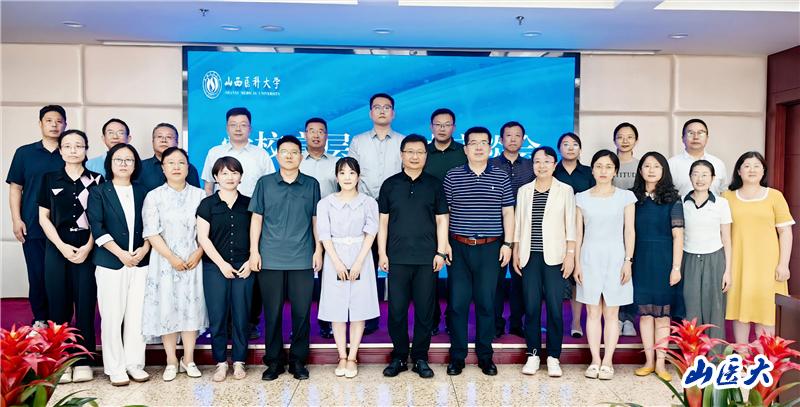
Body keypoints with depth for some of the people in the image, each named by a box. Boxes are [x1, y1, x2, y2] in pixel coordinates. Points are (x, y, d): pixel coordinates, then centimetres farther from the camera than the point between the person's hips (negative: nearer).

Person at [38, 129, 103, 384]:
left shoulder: (96, 180, 4)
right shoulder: (50, 179, 8)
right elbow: (44, 217, 6)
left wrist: (87, 247, -9)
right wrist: (62, 246, -6)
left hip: (87, 250, -1)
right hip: (56, 249, 1)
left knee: (85, 304, 0)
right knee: (58, 304, 2)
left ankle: (82, 360, 8)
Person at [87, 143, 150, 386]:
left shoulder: (142, 193, 13)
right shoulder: (98, 193, 3)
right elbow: (97, 228, -6)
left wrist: (145, 249, -7)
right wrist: (121, 254, -13)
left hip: (140, 262, 3)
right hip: (110, 263, -2)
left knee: (137, 316, 4)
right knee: (112, 316, 0)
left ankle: (135, 364, 15)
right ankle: (115, 368, 10)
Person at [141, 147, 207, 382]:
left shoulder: (199, 195, 5)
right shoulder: (154, 197, 0)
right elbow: (151, 233, -6)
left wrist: (198, 253, -10)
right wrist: (172, 257, -14)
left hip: (193, 261, 1)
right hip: (165, 261, -1)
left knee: (191, 307, 5)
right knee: (166, 308, 3)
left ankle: (188, 359, 17)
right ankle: (171, 361, 15)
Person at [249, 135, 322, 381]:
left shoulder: (311, 185, 7)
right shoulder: (265, 183, 5)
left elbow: (316, 220, 9)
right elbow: (256, 218, 5)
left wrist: (318, 250, 4)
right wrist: (254, 251, -1)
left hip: (302, 259, 0)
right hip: (270, 259, 0)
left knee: (302, 311, 3)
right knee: (272, 312, 6)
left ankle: (298, 361, 18)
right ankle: (273, 361, 19)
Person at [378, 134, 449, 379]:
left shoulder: (434, 184, 7)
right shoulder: (390, 184, 7)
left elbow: (442, 220, 7)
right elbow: (383, 221, 7)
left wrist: (441, 251, -2)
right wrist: (382, 254, 1)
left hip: (427, 258, 0)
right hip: (397, 258, 0)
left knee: (425, 310, 4)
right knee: (396, 310, 3)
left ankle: (420, 358, 17)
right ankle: (399, 357, 17)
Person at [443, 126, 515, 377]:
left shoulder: (501, 178, 6)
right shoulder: (452, 177, 4)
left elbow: (508, 212, 7)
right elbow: (444, 212, 5)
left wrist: (507, 243, 0)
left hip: (490, 248, 0)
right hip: (459, 247, 0)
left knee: (486, 303, 5)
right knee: (458, 303, 2)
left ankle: (485, 356, 18)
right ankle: (457, 356, 14)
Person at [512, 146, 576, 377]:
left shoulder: (565, 190, 4)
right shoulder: (524, 191, 11)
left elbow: (570, 225, 2)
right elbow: (518, 224, 12)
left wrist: (570, 254, -4)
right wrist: (515, 254, 8)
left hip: (554, 256, -2)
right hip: (530, 256, 2)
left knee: (554, 308, -3)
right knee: (531, 307, 2)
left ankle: (553, 357, 8)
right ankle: (533, 355, 13)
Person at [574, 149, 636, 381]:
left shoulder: (625, 197, 3)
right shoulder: (582, 198, 5)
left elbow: (629, 231, 2)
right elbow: (578, 233, 6)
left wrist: (628, 261, -4)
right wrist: (577, 263, 2)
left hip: (615, 258, -1)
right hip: (590, 258, 1)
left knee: (611, 313, 3)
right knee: (592, 312, 5)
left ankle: (607, 362, 10)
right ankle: (595, 361, 11)